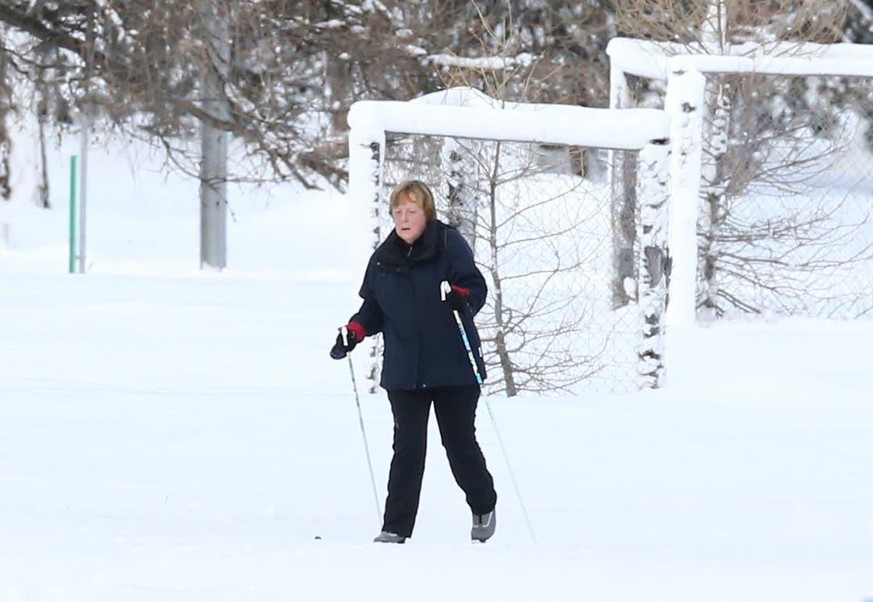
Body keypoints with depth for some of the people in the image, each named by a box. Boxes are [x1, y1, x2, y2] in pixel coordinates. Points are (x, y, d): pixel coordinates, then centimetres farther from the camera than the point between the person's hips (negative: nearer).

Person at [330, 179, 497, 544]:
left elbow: (476, 287, -7)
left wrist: (461, 298, -29)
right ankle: (396, 527, -4)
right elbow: (374, 309, 18)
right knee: (407, 448, -5)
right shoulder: (383, 258, 9)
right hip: (403, 372, 3)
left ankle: (484, 508, 30)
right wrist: (353, 333, 1)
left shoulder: (450, 245, -3)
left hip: (454, 366, -3)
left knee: (460, 443, 6)